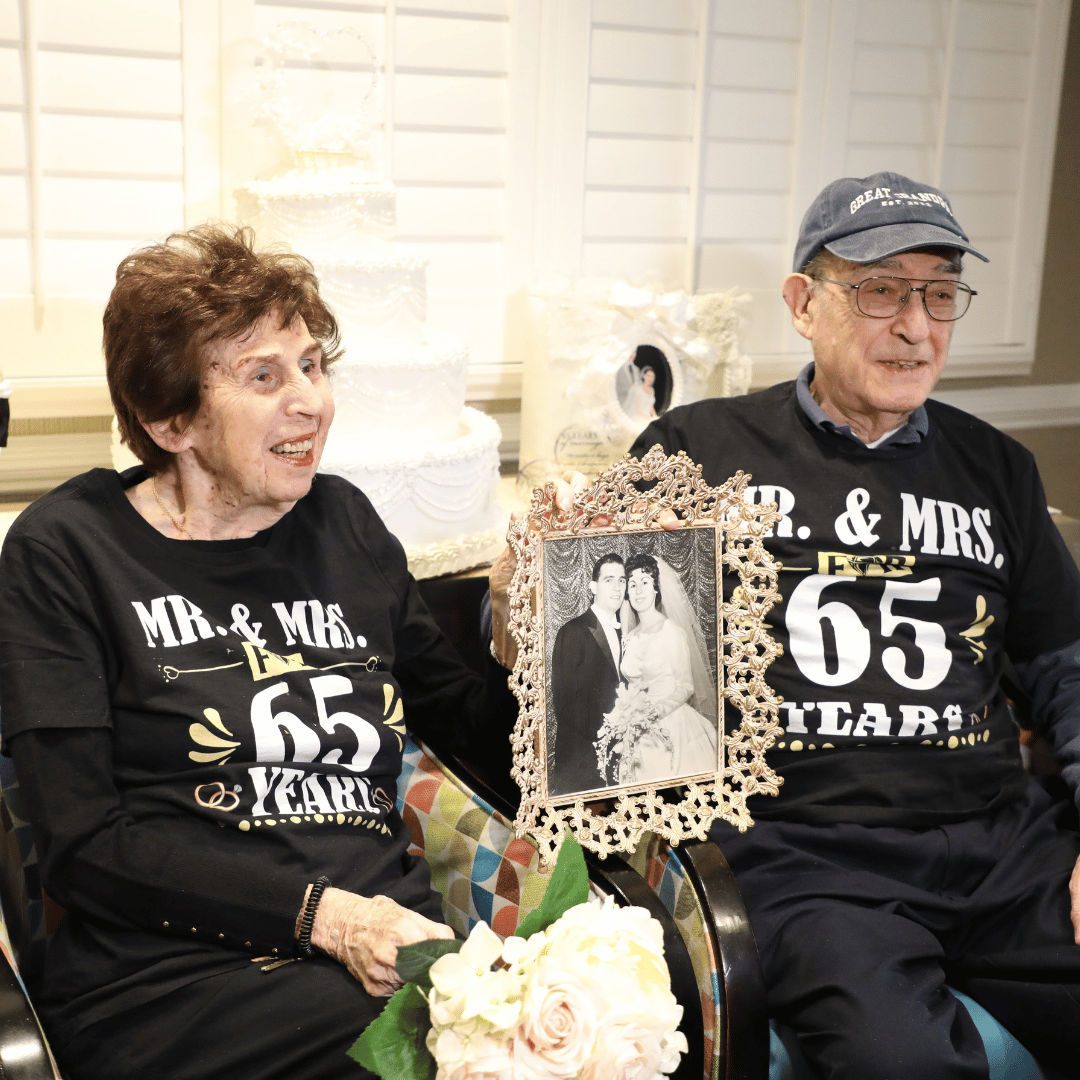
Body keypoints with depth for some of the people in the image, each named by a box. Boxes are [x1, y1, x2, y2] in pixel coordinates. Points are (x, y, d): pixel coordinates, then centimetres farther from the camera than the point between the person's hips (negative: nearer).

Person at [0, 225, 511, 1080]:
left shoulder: (343, 522, 15)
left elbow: (463, 715, 24)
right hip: (172, 979, -5)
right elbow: (84, 842, -6)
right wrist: (322, 914, -15)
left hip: (389, 947, 5)